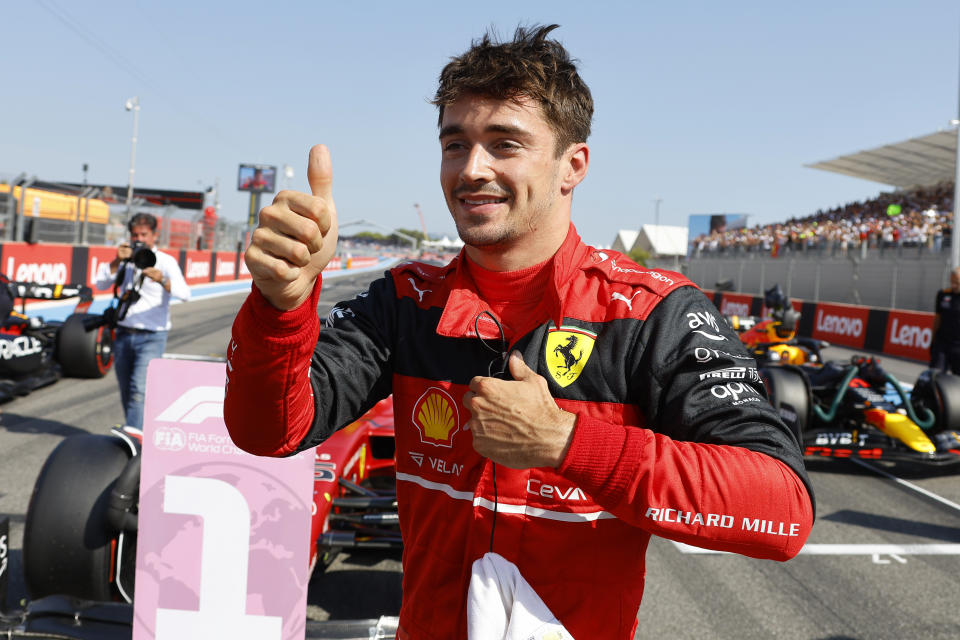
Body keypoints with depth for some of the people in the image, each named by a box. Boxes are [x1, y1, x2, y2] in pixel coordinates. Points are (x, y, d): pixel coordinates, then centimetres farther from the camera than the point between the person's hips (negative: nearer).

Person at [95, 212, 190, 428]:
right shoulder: (126, 260, 11)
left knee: (139, 388, -18)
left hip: (151, 337, -5)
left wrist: (162, 281, -39)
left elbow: (184, 293, -19)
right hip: (123, 335, 5)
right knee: (126, 392, 12)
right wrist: (117, 261, -13)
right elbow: (101, 284, 1)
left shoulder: (166, 261, -3)